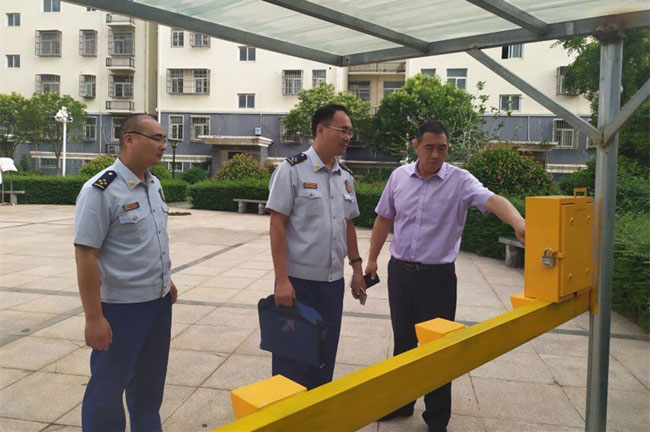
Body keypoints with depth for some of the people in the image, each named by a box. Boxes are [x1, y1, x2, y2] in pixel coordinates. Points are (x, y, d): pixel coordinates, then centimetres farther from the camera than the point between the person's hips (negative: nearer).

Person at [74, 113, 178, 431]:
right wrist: (94, 318, -20)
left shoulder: (154, 184, 6)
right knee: (107, 388, 9)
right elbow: (85, 255, -19)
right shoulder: (100, 191, -18)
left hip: (159, 301, 7)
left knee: (149, 381, 21)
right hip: (121, 308, -7)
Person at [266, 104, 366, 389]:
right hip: (298, 281, -6)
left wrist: (357, 269, 13)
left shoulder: (346, 177, 9)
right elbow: (277, 225, -13)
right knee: (293, 358, 7)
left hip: (333, 281, 6)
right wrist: (282, 280, -17)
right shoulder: (292, 170, -10)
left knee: (325, 356, 17)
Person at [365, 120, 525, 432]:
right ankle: (400, 403, 36)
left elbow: (491, 199, -28)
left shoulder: (459, 180, -10)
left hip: (437, 276, -3)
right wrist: (372, 259, 12)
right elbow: (384, 218, 11)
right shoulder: (399, 176, 2)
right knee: (403, 342, 17)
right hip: (399, 271, 4)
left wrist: (518, 223, -48)